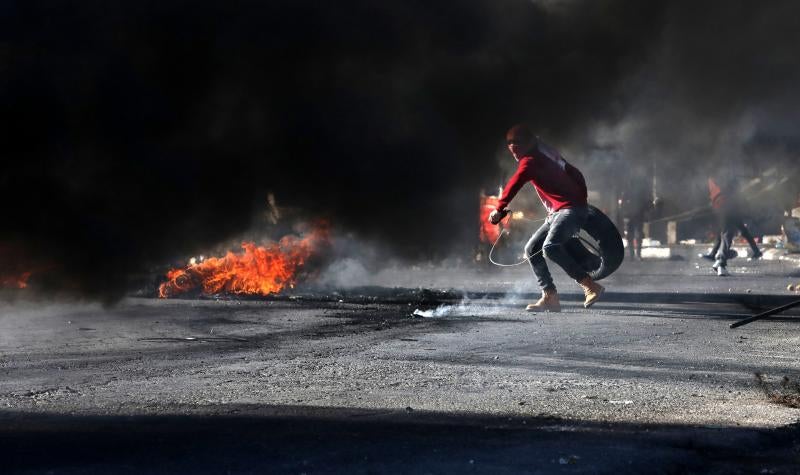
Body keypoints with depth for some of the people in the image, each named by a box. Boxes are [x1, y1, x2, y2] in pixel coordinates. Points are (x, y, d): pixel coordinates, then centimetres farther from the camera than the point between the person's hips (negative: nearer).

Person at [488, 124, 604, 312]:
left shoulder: (530, 161, -7)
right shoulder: (547, 154, 21)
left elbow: (515, 184, -23)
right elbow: (576, 175, 25)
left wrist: (499, 209, -28)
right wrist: (582, 201, 26)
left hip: (570, 209, -10)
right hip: (558, 213, 10)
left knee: (550, 247, -30)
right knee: (532, 249, 8)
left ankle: (590, 286, -27)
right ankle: (550, 297, 3)